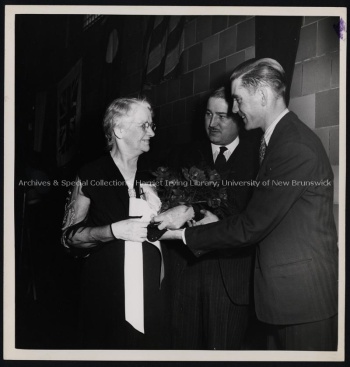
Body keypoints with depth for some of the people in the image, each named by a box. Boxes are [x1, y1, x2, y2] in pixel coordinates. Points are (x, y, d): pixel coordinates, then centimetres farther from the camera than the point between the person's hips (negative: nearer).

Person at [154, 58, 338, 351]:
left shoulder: (295, 148, -21)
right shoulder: (276, 138, 10)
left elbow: (251, 226, -20)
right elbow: (246, 198, 11)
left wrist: (186, 235, -10)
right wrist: (191, 209, -2)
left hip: (303, 294, -9)